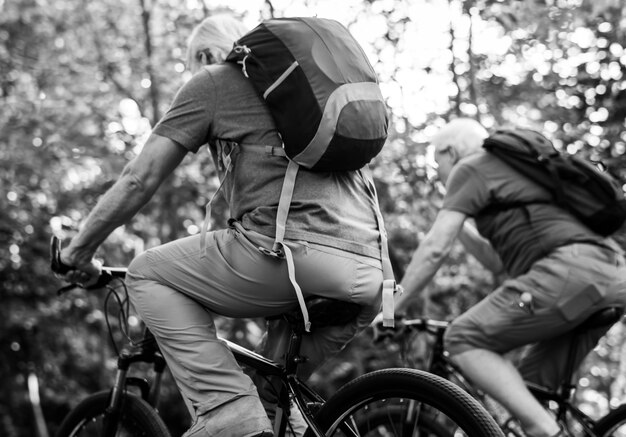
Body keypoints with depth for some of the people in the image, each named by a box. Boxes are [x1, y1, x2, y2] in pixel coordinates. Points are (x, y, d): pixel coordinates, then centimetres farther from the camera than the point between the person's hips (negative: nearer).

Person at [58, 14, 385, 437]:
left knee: (147, 274, 8)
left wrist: (79, 250, 18)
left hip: (293, 249, -7)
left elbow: (140, 179, 7)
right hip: (370, 278, 8)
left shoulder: (213, 80, 12)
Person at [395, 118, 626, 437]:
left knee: (463, 339, -7)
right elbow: (498, 260, 35)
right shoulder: (513, 170, 33)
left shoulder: (471, 168, 6)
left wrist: (392, 308, 4)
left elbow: (435, 248, -2)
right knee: (529, 385, 14)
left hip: (570, 270, -9)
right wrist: (458, 224, 34)